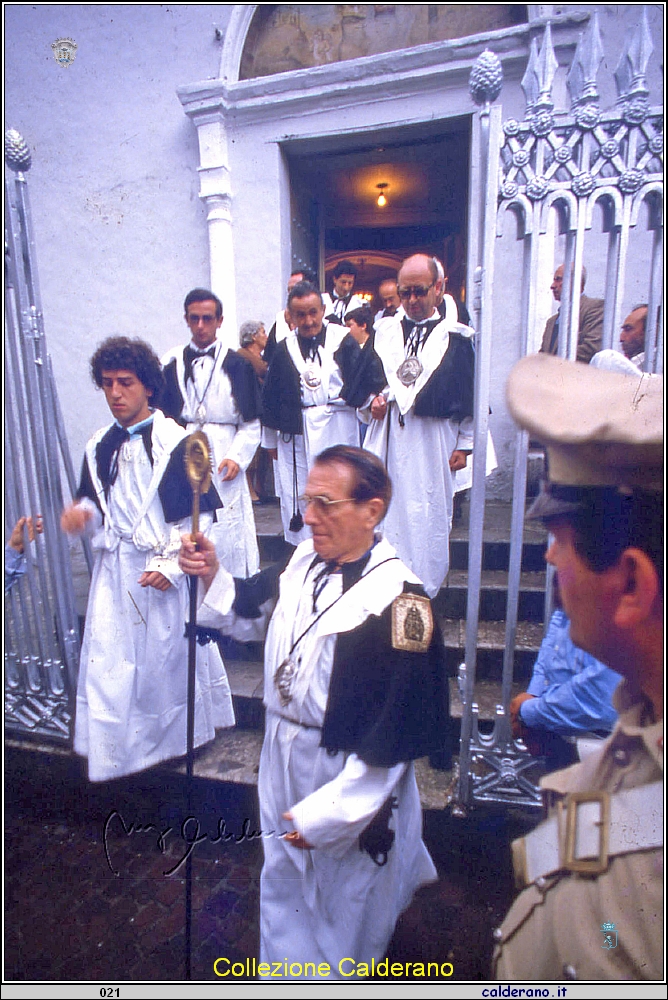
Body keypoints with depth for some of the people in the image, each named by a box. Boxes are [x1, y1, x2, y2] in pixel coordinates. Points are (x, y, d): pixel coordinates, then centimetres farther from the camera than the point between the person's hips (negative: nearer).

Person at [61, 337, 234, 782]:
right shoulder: (100, 448, 7)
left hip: (163, 570, -4)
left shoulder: (177, 443, -10)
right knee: (109, 660, 7)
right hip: (115, 569, 5)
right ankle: (116, 751, 27)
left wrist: (172, 564, -15)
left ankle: (181, 735, 33)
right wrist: (82, 514, -4)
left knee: (172, 654, 9)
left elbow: (203, 511, -11)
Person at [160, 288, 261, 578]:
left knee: (230, 531, -1)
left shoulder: (236, 364, 3)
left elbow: (251, 423, 2)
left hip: (223, 462, -1)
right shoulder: (172, 363, 8)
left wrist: (238, 456, -10)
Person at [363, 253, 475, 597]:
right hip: (388, 437, 3)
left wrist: (465, 444, -1)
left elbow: (472, 395, 1)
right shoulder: (385, 331, 12)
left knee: (429, 516, 4)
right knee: (386, 512, 5)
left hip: (434, 441, -2)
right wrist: (372, 401, -2)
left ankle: (424, 594, 20)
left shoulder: (456, 337, 2)